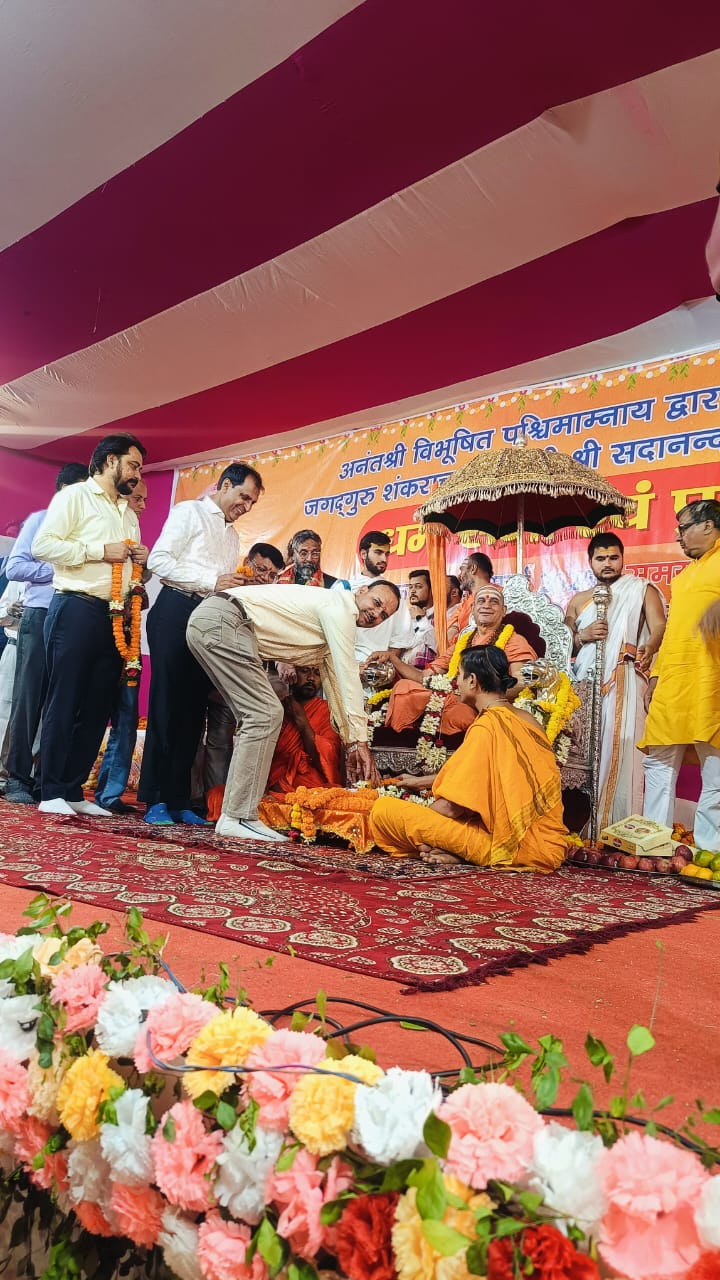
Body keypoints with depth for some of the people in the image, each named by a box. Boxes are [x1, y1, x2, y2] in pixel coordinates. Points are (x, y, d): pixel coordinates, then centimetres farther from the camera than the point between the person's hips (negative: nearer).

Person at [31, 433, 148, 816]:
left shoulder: (129, 514, 22)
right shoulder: (74, 496, 0)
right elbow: (41, 545, -11)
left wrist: (140, 560, 6)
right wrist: (100, 551, -14)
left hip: (115, 616, 7)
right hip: (76, 609, -7)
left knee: (97, 707, 6)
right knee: (63, 703, -3)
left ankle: (73, 791, 14)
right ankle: (51, 792, 4)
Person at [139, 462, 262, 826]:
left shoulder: (233, 536, 24)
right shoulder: (189, 512, 3)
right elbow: (158, 560, -10)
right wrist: (212, 580, -13)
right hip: (175, 611, -7)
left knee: (193, 709, 5)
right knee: (167, 705, -6)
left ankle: (178, 800, 10)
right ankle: (155, 800, -1)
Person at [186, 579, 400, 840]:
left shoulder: (332, 630, 24)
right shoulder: (339, 604, -6)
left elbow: (336, 683, 26)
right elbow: (348, 676, -10)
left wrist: (351, 745, 26)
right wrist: (360, 741, -7)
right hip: (221, 619, -10)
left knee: (257, 716, 10)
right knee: (265, 714, -12)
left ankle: (233, 813, 12)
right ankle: (238, 818, -9)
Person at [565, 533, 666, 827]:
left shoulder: (642, 590, 9)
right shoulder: (578, 600, 19)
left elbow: (659, 626, -7)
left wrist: (649, 648, -24)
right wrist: (583, 636, -4)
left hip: (624, 683, -3)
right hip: (586, 684, 3)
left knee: (620, 749, -11)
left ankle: (620, 824, -5)